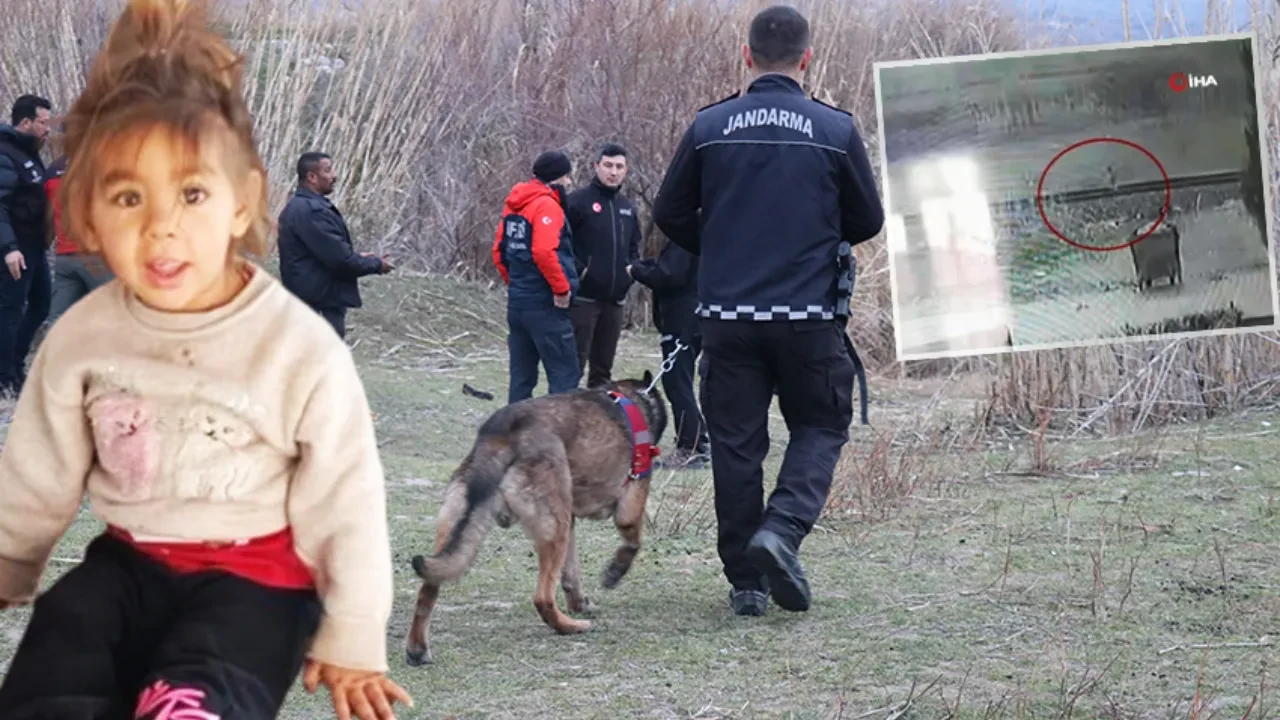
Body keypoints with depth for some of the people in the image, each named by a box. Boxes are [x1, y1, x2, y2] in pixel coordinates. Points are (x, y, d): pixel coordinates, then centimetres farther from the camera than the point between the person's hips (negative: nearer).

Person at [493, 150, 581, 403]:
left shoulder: (514, 204, 13)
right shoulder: (547, 205, -13)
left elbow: (499, 251, 16)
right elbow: (544, 252, -24)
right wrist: (562, 288, -16)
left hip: (517, 303, 9)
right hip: (545, 305, -9)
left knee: (521, 375, 12)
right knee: (565, 375, -6)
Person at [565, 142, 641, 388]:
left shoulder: (627, 207, 14)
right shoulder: (578, 201, -7)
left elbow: (634, 246, 25)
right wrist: (576, 270, -17)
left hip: (615, 300, 6)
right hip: (583, 298, -6)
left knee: (603, 367, 12)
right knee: (574, 363, -6)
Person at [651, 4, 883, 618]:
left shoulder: (710, 127, 0)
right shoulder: (835, 131, -3)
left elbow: (669, 214, 6)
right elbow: (868, 221, 7)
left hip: (727, 313, 1)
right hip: (810, 314, -1)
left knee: (735, 441, 9)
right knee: (820, 427, 14)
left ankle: (745, 580, 10)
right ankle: (783, 528, -11)